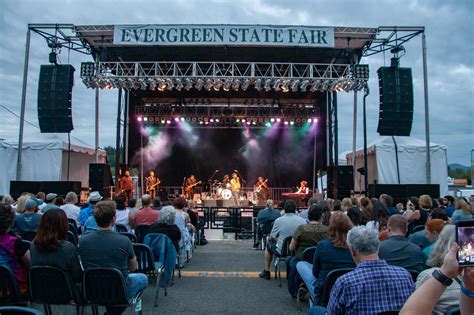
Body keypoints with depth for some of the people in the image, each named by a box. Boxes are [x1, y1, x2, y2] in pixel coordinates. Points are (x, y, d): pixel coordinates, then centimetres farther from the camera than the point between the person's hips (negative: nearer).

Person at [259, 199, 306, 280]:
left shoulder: (278, 220, -13)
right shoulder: (303, 220, -10)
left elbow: (271, 238, -1)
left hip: (281, 251, -2)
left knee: (269, 244, 26)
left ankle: (266, 272, 34)